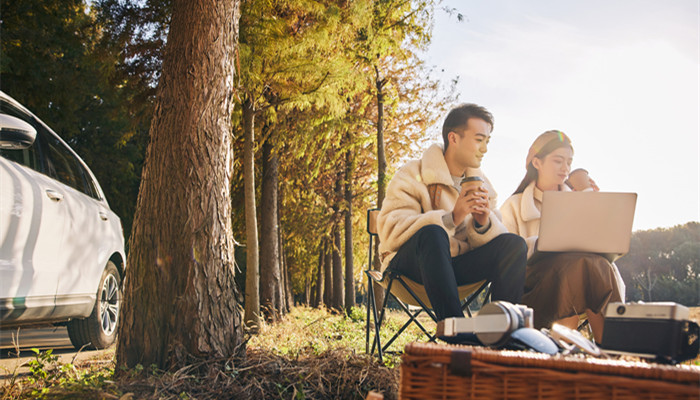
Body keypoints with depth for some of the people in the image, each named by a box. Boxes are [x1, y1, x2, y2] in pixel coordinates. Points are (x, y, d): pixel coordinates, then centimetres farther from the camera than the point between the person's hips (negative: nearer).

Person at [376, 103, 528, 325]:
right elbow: (391, 231, -21)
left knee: (514, 244, -15)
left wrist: (484, 223, -21)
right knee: (432, 233, -36)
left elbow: (493, 238, 3)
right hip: (410, 263, -5)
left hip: (458, 265, 5)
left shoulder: (481, 184, 12)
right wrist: (452, 218, -29)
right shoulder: (411, 176, -7)